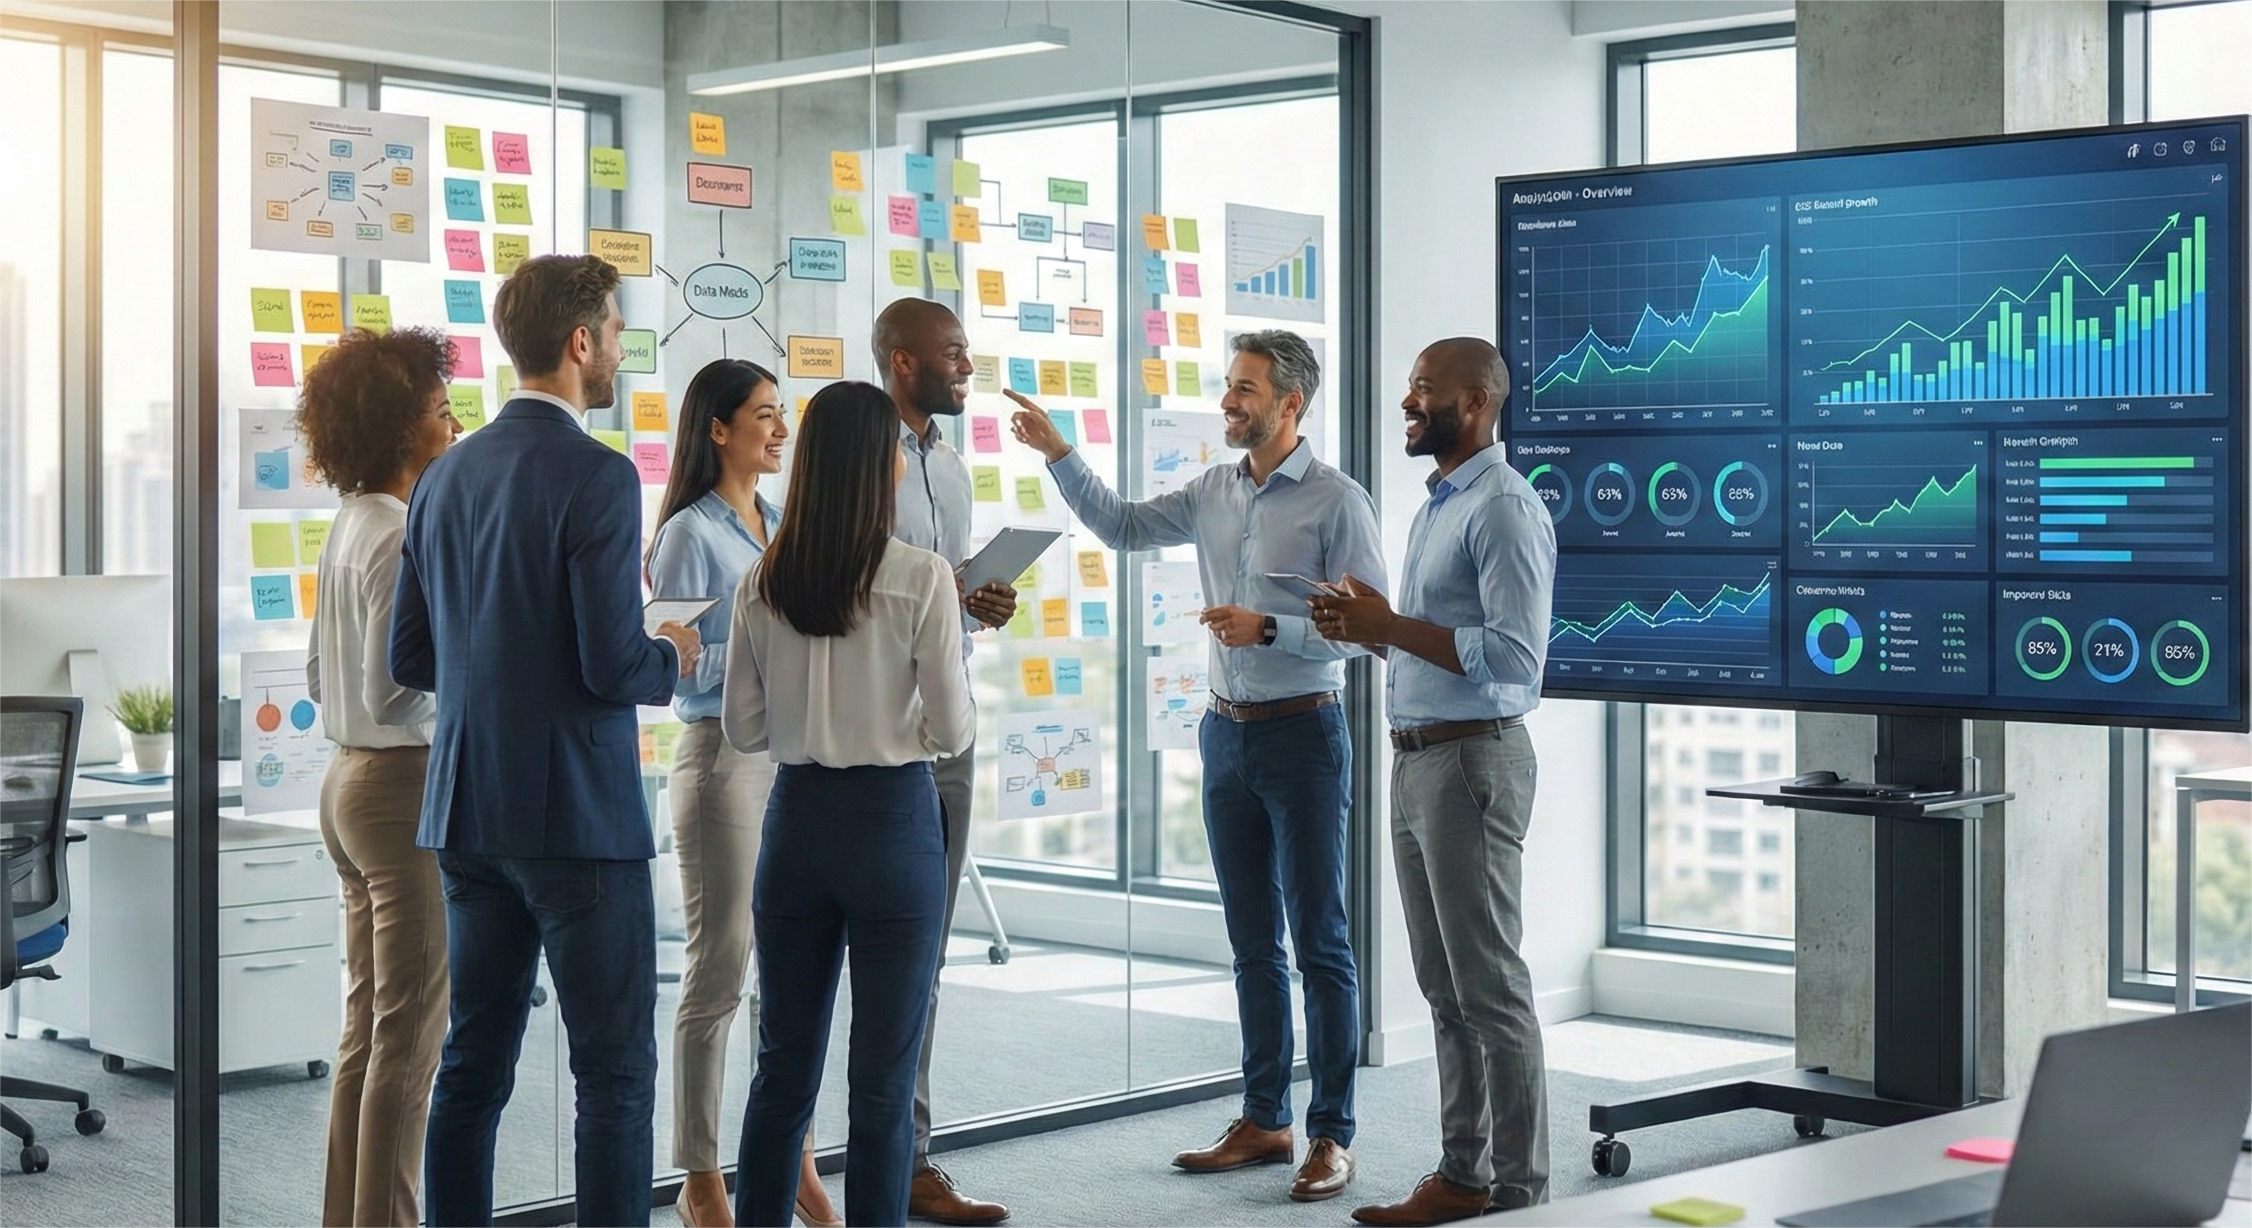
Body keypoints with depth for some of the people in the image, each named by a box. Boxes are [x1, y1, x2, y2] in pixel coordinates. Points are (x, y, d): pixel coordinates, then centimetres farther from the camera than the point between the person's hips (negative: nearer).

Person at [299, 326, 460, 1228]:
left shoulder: (350, 527, 12)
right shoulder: (403, 536, -16)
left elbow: (321, 677, 18)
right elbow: (392, 689, -20)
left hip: (353, 780, 10)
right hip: (409, 789, -10)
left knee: (368, 1026, 14)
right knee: (410, 1031, -3)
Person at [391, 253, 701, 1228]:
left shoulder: (446, 476, 9)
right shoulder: (597, 477, -14)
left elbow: (409, 657, 12)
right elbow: (613, 667, -19)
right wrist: (671, 657, 2)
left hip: (468, 814, 7)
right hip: (577, 817, -7)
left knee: (472, 1067, 11)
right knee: (616, 1072, 0)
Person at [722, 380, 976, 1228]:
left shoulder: (763, 582, -1)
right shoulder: (921, 579, -13)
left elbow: (744, 728, 5)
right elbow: (952, 731, -8)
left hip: (796, 817, 4)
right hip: (892, 819, -4)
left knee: (783, 1065, 14)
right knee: (883, 1079, 4)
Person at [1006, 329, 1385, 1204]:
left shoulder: (1337, 501, -10)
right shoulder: (1215, 491, 8)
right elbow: (1124, 526, 15)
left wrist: (1268, 629, -21)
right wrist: (1058, 454, 6)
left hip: (1301, 734, -6)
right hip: (1227, 734, 6)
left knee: (1318, 941, -1)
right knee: (1253, 942, 12)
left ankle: (1331, 1135, 5)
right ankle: (1263, 1121, 20)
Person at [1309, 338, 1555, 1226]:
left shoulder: (1503, 508, -13)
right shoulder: (1436, 506, 17)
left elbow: (1513, 656, -22)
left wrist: (1391, 626, -19)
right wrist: (1368, 630, 6)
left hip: (1471, 762, -10)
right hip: (1415, 761, 10)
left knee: (1489, 987, -3)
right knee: (1444, 988, 13)